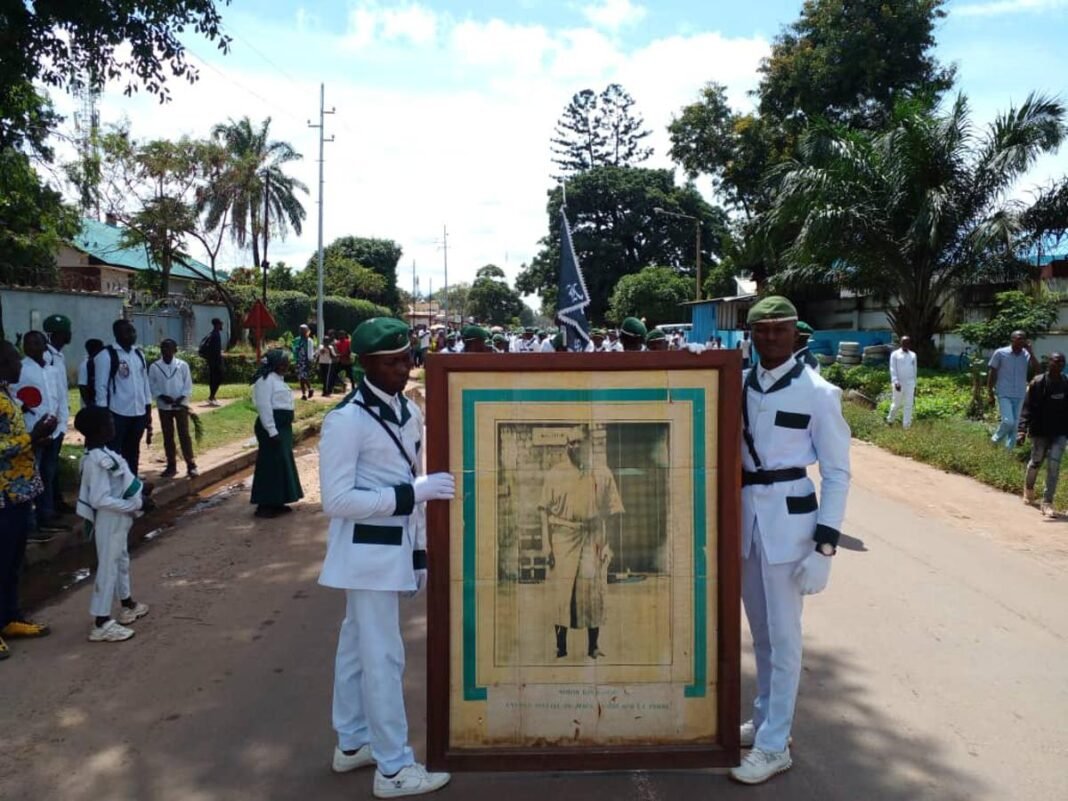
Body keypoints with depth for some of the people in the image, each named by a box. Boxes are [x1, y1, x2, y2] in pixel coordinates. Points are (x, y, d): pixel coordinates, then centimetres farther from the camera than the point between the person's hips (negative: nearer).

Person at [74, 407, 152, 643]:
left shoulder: (102, 453, 4)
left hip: (118, 519, 10)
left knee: (121, 560, 23)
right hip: (110, 521, -10)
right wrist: (136, 504, -25)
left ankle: (127, 606, 40)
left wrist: (140, 489, 5)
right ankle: (101, 623, 6)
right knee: (108, 566, -2)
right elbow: (100, 500, -28)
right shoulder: (97, 460, -26)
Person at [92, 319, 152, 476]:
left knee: (133, 453, 15)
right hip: (117, 413, -6)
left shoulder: (139, 354, 11)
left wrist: (148, 411, 13)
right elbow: (101, 386, -11)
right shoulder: (106, 355, -9)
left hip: (138, 412, 6)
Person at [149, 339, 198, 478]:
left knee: (184, 435, -3)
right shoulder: (154, 367, -2)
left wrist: (180, 398, -16)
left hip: (181, 405, -2)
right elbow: (152, 386, 0)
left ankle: (191, 465, 0)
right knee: (168, 437, 8)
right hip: (163, 406, 2)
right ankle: (171, 466, 16)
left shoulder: (182, 365, -4)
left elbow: (188, 385, -2)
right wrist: (162, 396, -16)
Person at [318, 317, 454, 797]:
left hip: (397, 548, 8)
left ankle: (351, 743, 34)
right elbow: (336, 500, -21)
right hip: (368, 552, -8)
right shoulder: (346, 420, -18)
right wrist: (412, 493, -24)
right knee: (383, 656, 0)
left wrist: (420, 549, 15)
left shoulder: (409, 411, 7)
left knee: (358, 647, 20)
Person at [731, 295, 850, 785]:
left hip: (788, 519, -5)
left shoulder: (818, 393, -9)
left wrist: (825, 544, -12)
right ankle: (765, 720, 33)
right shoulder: (741, 386, 5)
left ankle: (774, 745, 13)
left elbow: (837, 473, -8)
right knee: (759, 630, 17)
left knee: (782, 635, 2)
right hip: (745, 515, 5)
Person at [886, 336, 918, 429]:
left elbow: (914, 370, 16)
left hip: (910, 384, 3)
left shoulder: (913, 355, 11)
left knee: (908, 406, 0)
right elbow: (893, 369, -7)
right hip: (899, 384, -3)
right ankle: (890, 420, 29)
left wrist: (915, 385, 15)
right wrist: (895, 382, -19)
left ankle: (906, 426, 3)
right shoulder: (895, 354, -1)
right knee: (896, 405, 5)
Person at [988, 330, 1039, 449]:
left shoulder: (1027, 354, -1)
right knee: (1008, 421, -16)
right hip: (1004, 394, -3)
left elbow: (1037, 369, -14)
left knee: (1015, 423, 9)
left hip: (1019, 395, 3)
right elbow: (992, 373, -2)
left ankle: (1009, 449, 22)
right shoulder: (1000, 353, -8)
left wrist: (1030, 351, -17)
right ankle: (997, 437, 13)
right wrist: (990, 393, -3)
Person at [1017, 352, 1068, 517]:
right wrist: (1023, 429, -20)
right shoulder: (1038, 383, -9)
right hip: (1040, 432, -2)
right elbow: (1027, 408, -11)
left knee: (1054, 466, -7)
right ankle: (1028, 489, 42)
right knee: (1036, 462, 14)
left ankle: (1047, 503, -3)